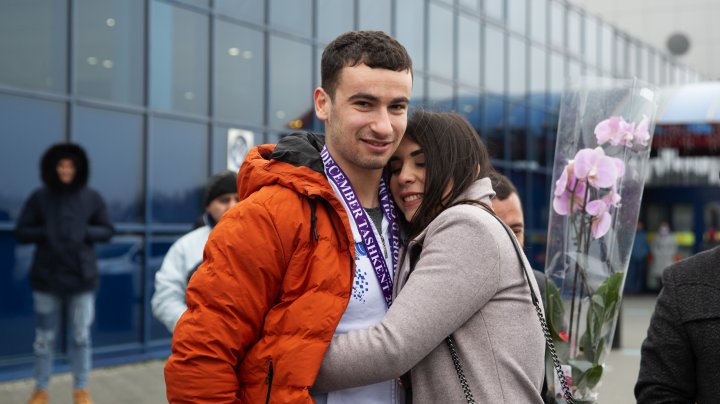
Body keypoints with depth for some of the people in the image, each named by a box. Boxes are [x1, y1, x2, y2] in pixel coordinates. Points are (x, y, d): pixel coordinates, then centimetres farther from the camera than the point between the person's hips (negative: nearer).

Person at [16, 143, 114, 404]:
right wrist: (44, 233, -14)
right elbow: (21, 232, 3)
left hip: (82, 277, 0)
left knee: (81, 336, 5)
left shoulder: (91, 198, 2)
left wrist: (86, 233, -12)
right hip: (47, 277, 0)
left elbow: (107, 231, 6)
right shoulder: (40, 197, 0)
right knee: (44, 337, 7)